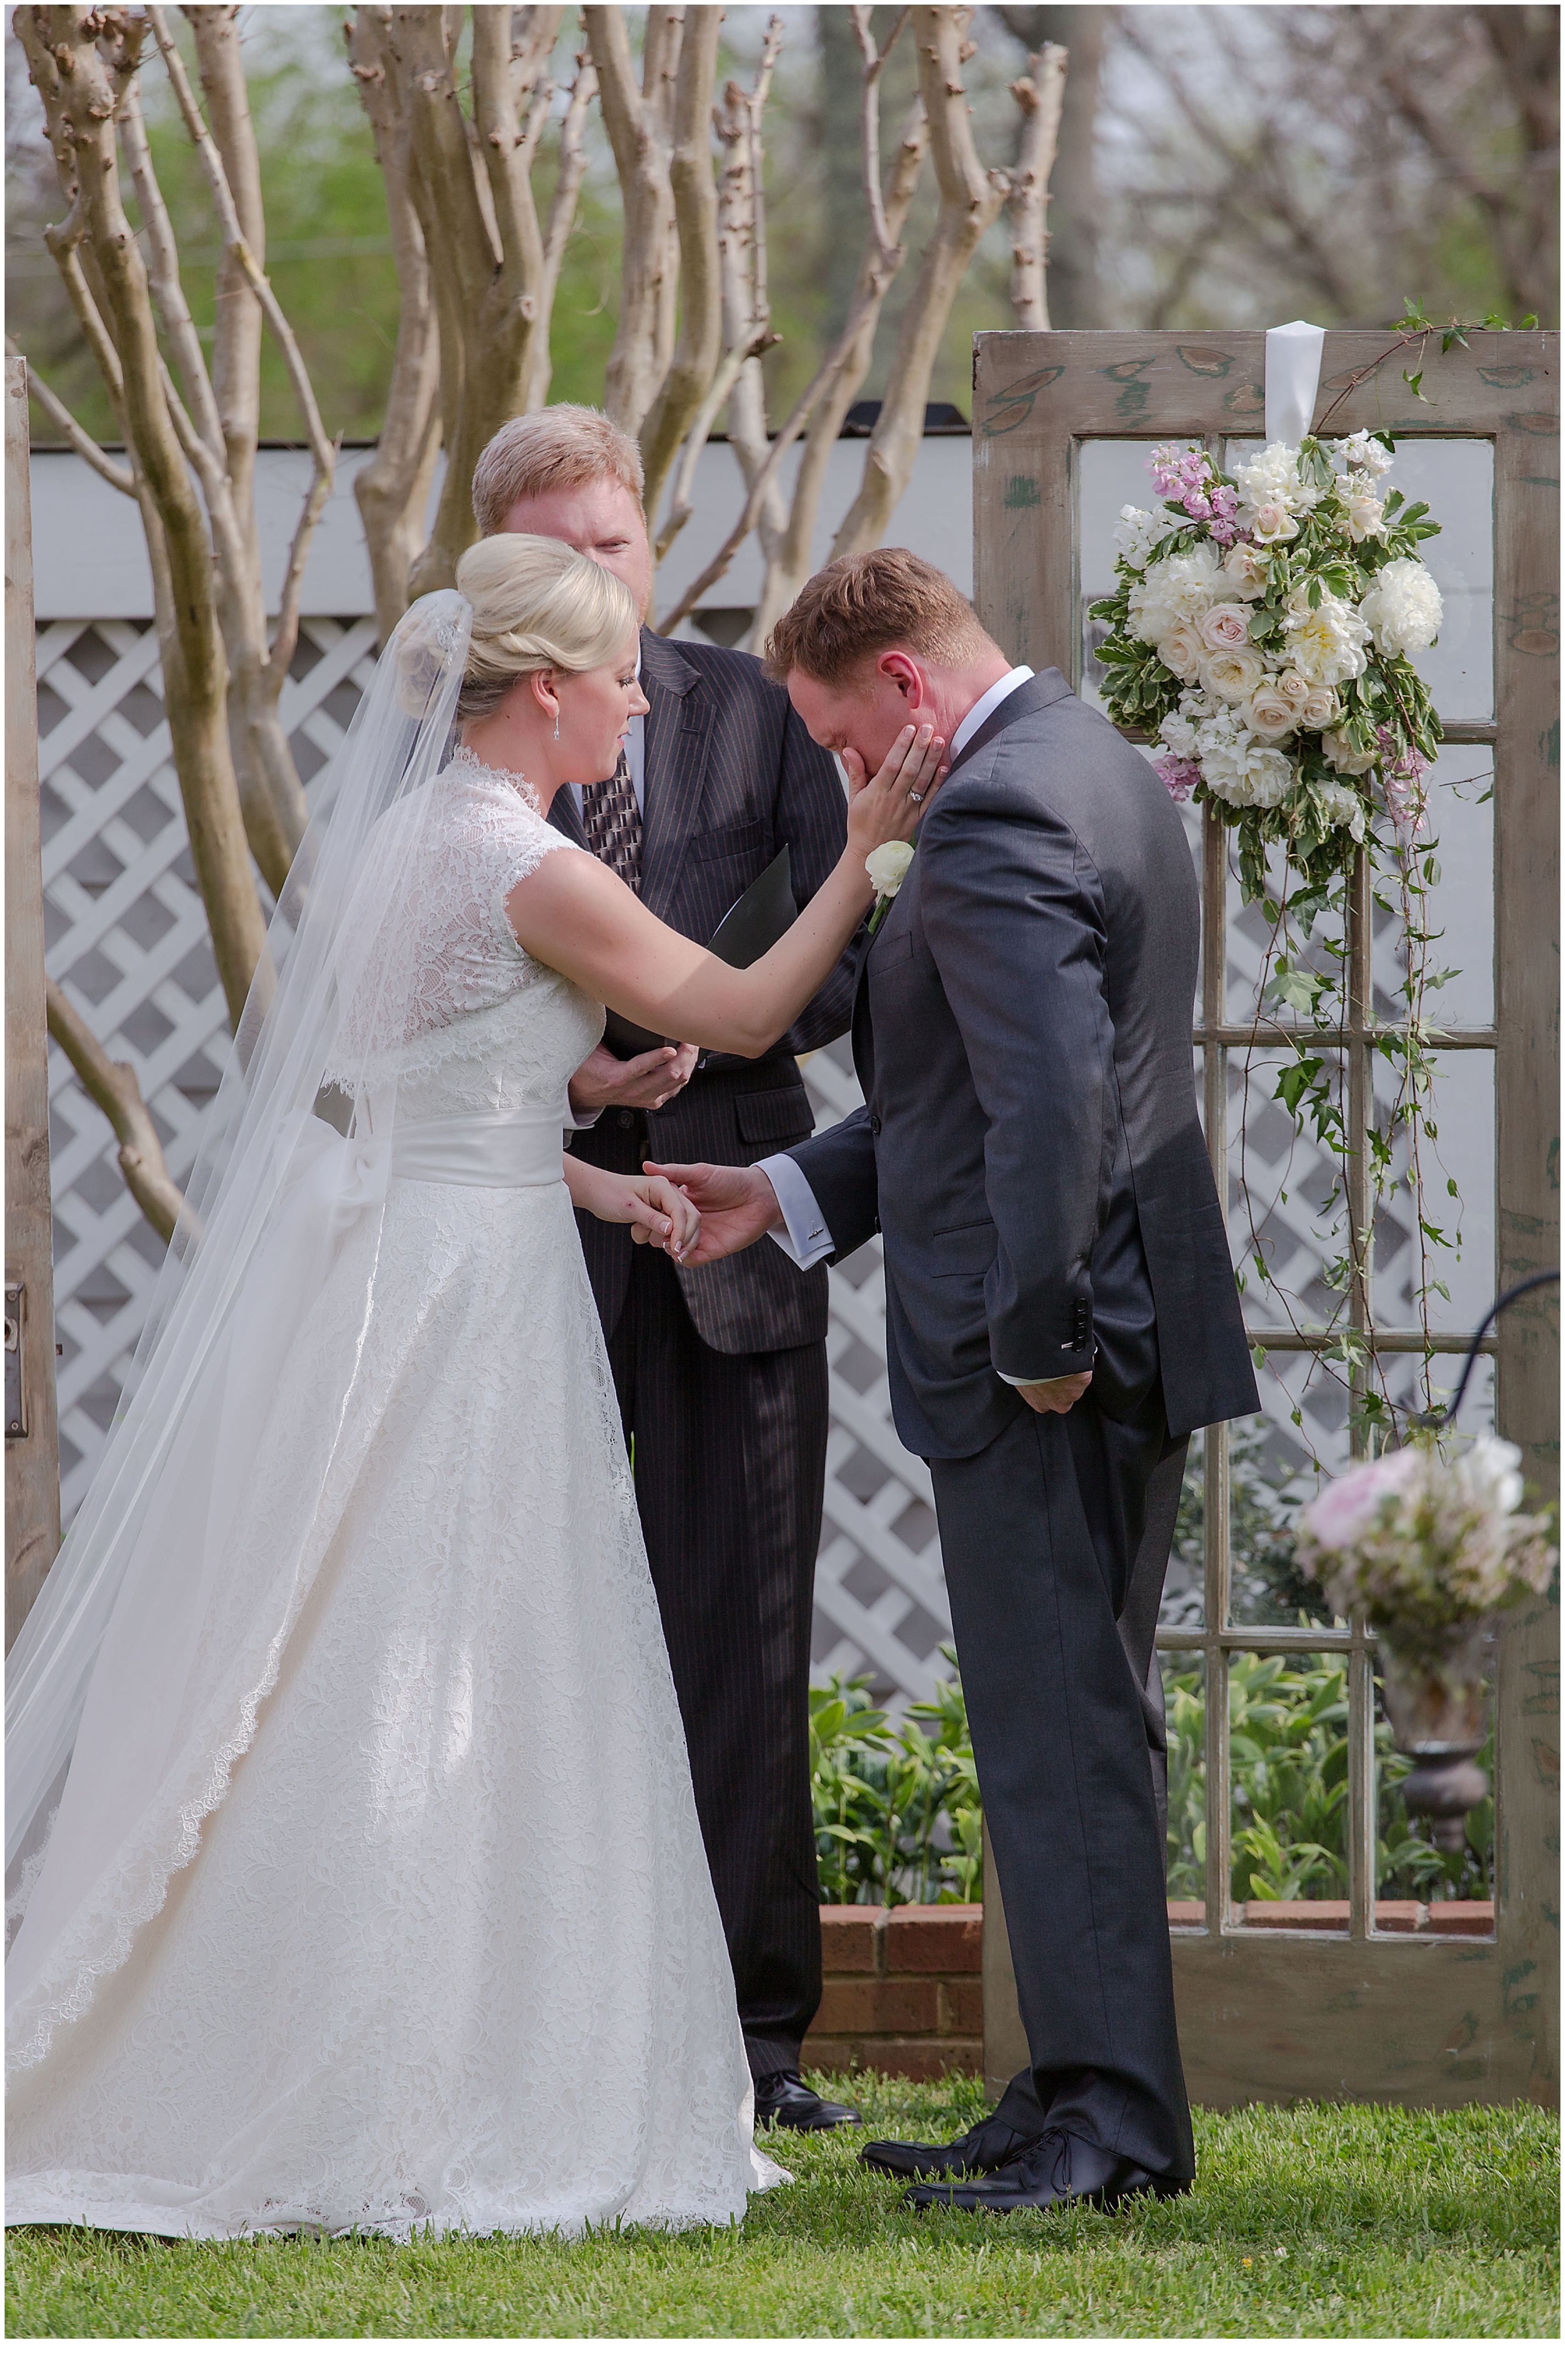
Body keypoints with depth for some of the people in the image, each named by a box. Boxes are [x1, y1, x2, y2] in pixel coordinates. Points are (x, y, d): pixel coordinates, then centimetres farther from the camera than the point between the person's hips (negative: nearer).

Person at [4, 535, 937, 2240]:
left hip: (352, 1276, 9)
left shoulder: (394, 831, 11)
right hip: (465, 1304, -9)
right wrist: (867, 846, 1)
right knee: (441, 1706, -3)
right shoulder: (527, 870, -15)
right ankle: (408, 2119, 1)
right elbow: (745, 1014, -5)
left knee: (314, 1698, 11)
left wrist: (584, 1184, 17)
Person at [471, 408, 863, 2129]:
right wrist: (561, 1078, -16)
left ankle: (754, 2033, 6)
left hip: (733, 1235, 1)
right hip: (542, 1237, -1)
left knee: (745, 1650, 1)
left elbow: (836, 958, 5)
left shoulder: (749, 712, 7)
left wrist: (703, 1032, -13)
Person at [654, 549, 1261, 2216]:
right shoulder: (1103, 771, 15)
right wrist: (790, 1197, 16)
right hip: (1141, 1345, 10)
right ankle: (1080, 2096, 21)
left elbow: (1051, 1099, -28)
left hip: (1046, 1373, -10)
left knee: (1057, 1741, -6)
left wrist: (1036, 1340, -20)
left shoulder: (993, 825, -19)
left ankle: (1109, 2120, -4)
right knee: (1085, 1732, 15)